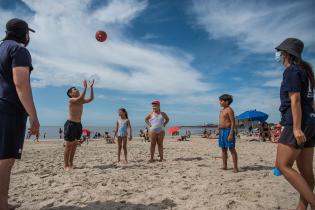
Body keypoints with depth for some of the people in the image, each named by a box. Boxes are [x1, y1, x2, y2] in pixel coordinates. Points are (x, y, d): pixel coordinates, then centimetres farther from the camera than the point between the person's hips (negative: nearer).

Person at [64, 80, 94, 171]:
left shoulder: (81, 101, 12)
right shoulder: (71, 100, -10)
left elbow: (91, 98, 11)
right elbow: (81, 97, -28)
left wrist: (91, 87, 7)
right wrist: (85, 87, -25)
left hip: (78, 125, 8)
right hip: (70, 124, -7)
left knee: (74, 145, 11)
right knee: (68, 146, -2)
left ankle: (71, 164, 20)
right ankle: (66, 165, 6)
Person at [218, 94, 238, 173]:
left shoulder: (229, 110, -10)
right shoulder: (222, 110, 17)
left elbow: (233, 122, -15)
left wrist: (231, 134, -21)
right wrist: (219, 131, 16)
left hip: (228, 130, -9)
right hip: (221, 131, 9)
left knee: (232, 149, -3)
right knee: (223, 149, 13)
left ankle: (235, 167, 3)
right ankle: (225, 166, 22)